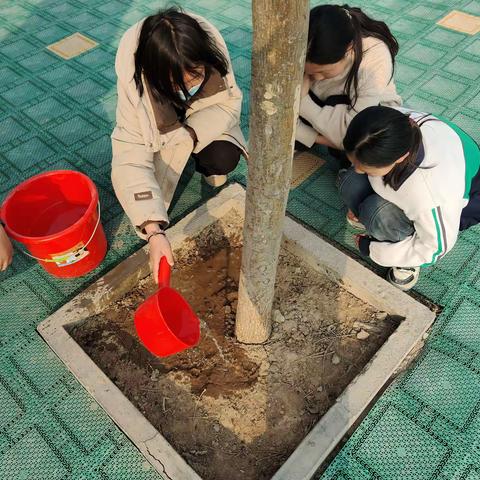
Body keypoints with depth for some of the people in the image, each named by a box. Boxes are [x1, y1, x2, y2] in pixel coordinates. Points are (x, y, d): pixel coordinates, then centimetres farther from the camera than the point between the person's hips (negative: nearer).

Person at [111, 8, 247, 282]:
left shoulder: (209, 42, -33)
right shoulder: (134, 82, -37)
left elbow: (230, 102, -19)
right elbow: (130, 160, -39)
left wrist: (187, 135, -34)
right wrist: (153, 230, -49)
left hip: (203, 122, 1)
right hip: (160, 130, 0)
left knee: (224, 158, -27)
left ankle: (204, 164, 8)